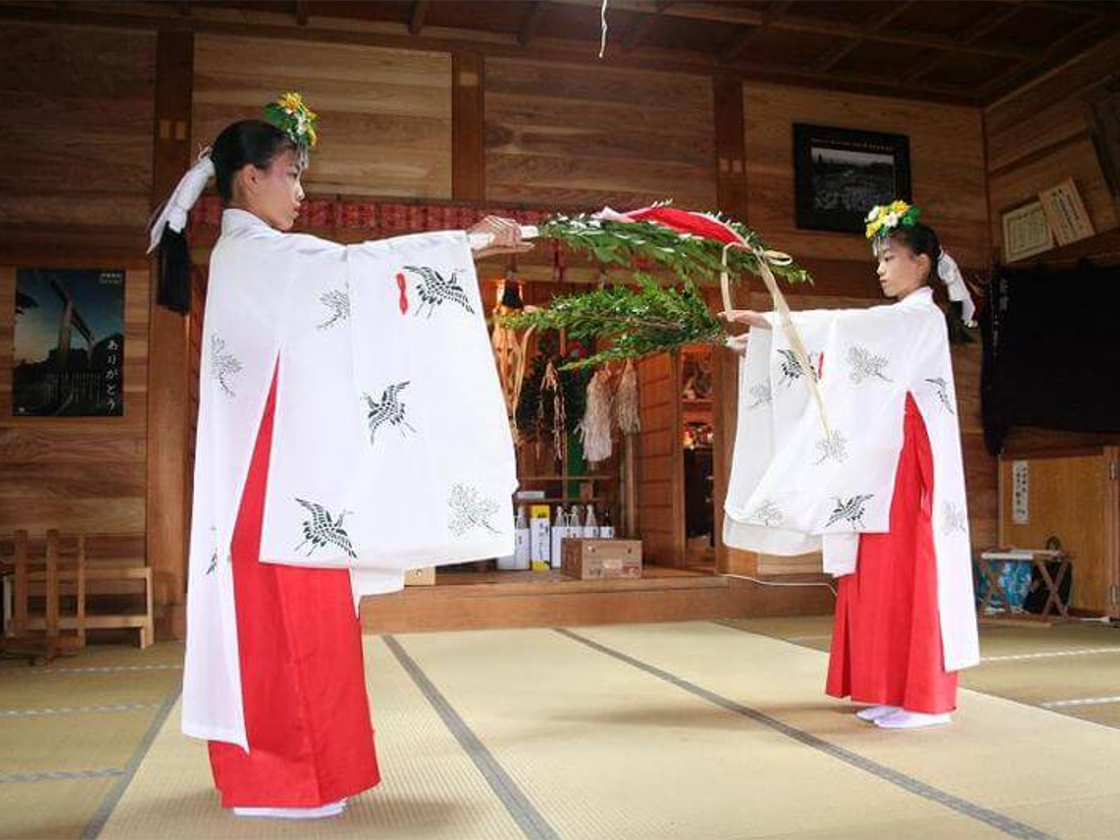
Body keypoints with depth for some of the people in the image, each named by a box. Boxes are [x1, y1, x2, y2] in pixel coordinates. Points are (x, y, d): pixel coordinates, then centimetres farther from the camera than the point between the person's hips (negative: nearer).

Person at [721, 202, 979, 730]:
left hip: (910, 461, -9)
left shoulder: (922, 317, -5)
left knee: (909, 569, -9)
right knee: (880, 574, 6)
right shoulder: (893, 324, 22)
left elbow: (842, 328, -19)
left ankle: (926, 697, -3)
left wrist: (767, 322, -19)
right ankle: (898, 692, 11)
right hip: (882, 462, 9)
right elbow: (837, 347, 14)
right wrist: (762, 343, 5)